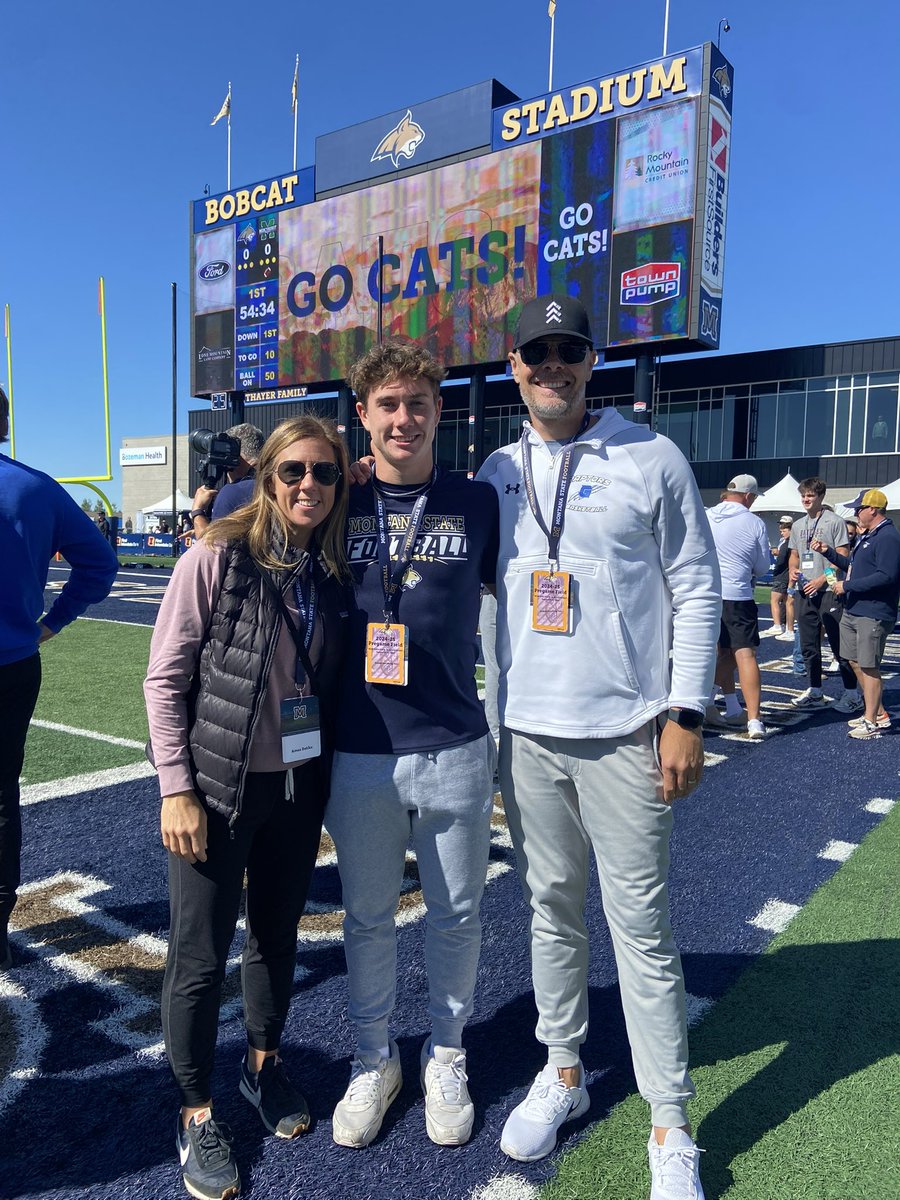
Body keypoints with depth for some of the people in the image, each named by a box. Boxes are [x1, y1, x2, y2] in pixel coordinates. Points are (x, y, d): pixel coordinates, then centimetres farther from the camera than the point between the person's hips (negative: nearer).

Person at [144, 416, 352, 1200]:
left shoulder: (334, 571, 1)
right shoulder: (218, 557, -14)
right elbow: (165, 678, -11)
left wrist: (330, 779, 8)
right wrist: (176, 787, -13)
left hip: (301, 787, 5)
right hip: (219, 790, -4)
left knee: (278, 936, 20)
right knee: (200, 959, 7)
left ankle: (264, 1063, 45)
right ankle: (196, 1112, 30)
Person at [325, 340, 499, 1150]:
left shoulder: (478, 503, 0)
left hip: (455, 750, 0)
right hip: (359, 753, 1)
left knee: (457, 915, 14)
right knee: (368, 917, 16)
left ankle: (445, 1055, 37)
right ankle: (374, 1060, 38)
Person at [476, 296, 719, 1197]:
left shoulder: (651, 457, -2)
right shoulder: (494, 474, 8)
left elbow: (696, 588, -3)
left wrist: (686, 714, -8)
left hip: (626, 731, -3)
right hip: (526, 732, 4)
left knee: (639, 924, 4)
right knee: (551, 909, 15)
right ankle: (563, 1075, 34)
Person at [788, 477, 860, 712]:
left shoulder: (834, 522, -5)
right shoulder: (798, 525, 15)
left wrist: (822, 579, -17)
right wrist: (792, 569, 1)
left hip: (828, 591, -7)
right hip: (805, 591, 7)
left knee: (839, 644, -5)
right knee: (808, 646, 10)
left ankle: (852, 693, 4)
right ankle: (815, 693, 20)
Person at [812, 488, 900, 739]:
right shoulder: (866, 536, 18)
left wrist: (847, 585, -19)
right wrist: (828, 552, 15)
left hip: (873, 614, -10)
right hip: (852, 611, 10)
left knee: (869, 667, -5)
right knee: (855, 662, 15)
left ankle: (871, 722, 4)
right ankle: (879, 713, 26)